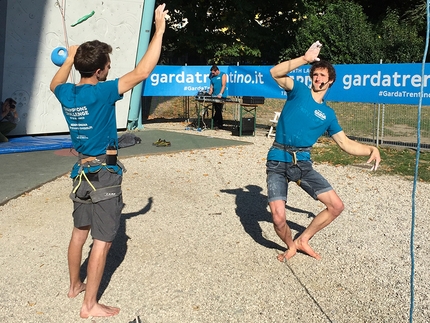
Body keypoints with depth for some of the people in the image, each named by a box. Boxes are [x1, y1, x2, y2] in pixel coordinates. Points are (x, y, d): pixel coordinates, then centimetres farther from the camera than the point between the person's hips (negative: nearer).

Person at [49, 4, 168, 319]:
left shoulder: (67, 94, 0)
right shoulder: (101, 93, -21)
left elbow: (55, 84, 27)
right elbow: (142, 72, -24)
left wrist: (70, 58, 35)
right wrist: (159, 30, -17)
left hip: (82, 171, 8)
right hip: (104, 174, -8)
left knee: (80, 231, 21)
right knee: (102, 241, 0)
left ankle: (75, 285, 38)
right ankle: (90, 304, 8)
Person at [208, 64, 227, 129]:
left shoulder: (223, 75, -3)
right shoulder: (212, 77, 14)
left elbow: (223, 85, -11)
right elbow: (211, 86, 15)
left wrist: (220, 94, -21)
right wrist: (210, 93, -3)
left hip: (221, 96, -6)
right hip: (214, 96, 6)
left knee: (218, 111, -8)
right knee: (217, 111, 8)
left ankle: (216, 123, -3)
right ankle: (220, 124, 15)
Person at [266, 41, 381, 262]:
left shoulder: (328, 114, 12)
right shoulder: (299, 91, 3)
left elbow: (346, 144, 14)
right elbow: (275, 73, -13)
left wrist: (372, 149, -1)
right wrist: (305, 59, -18)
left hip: (303, 163, 4)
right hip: (278, 161, -4)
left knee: (336, 206, 0)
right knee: (278, 218, -16)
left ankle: (303, 240, 22)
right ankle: (290, 245, 19)